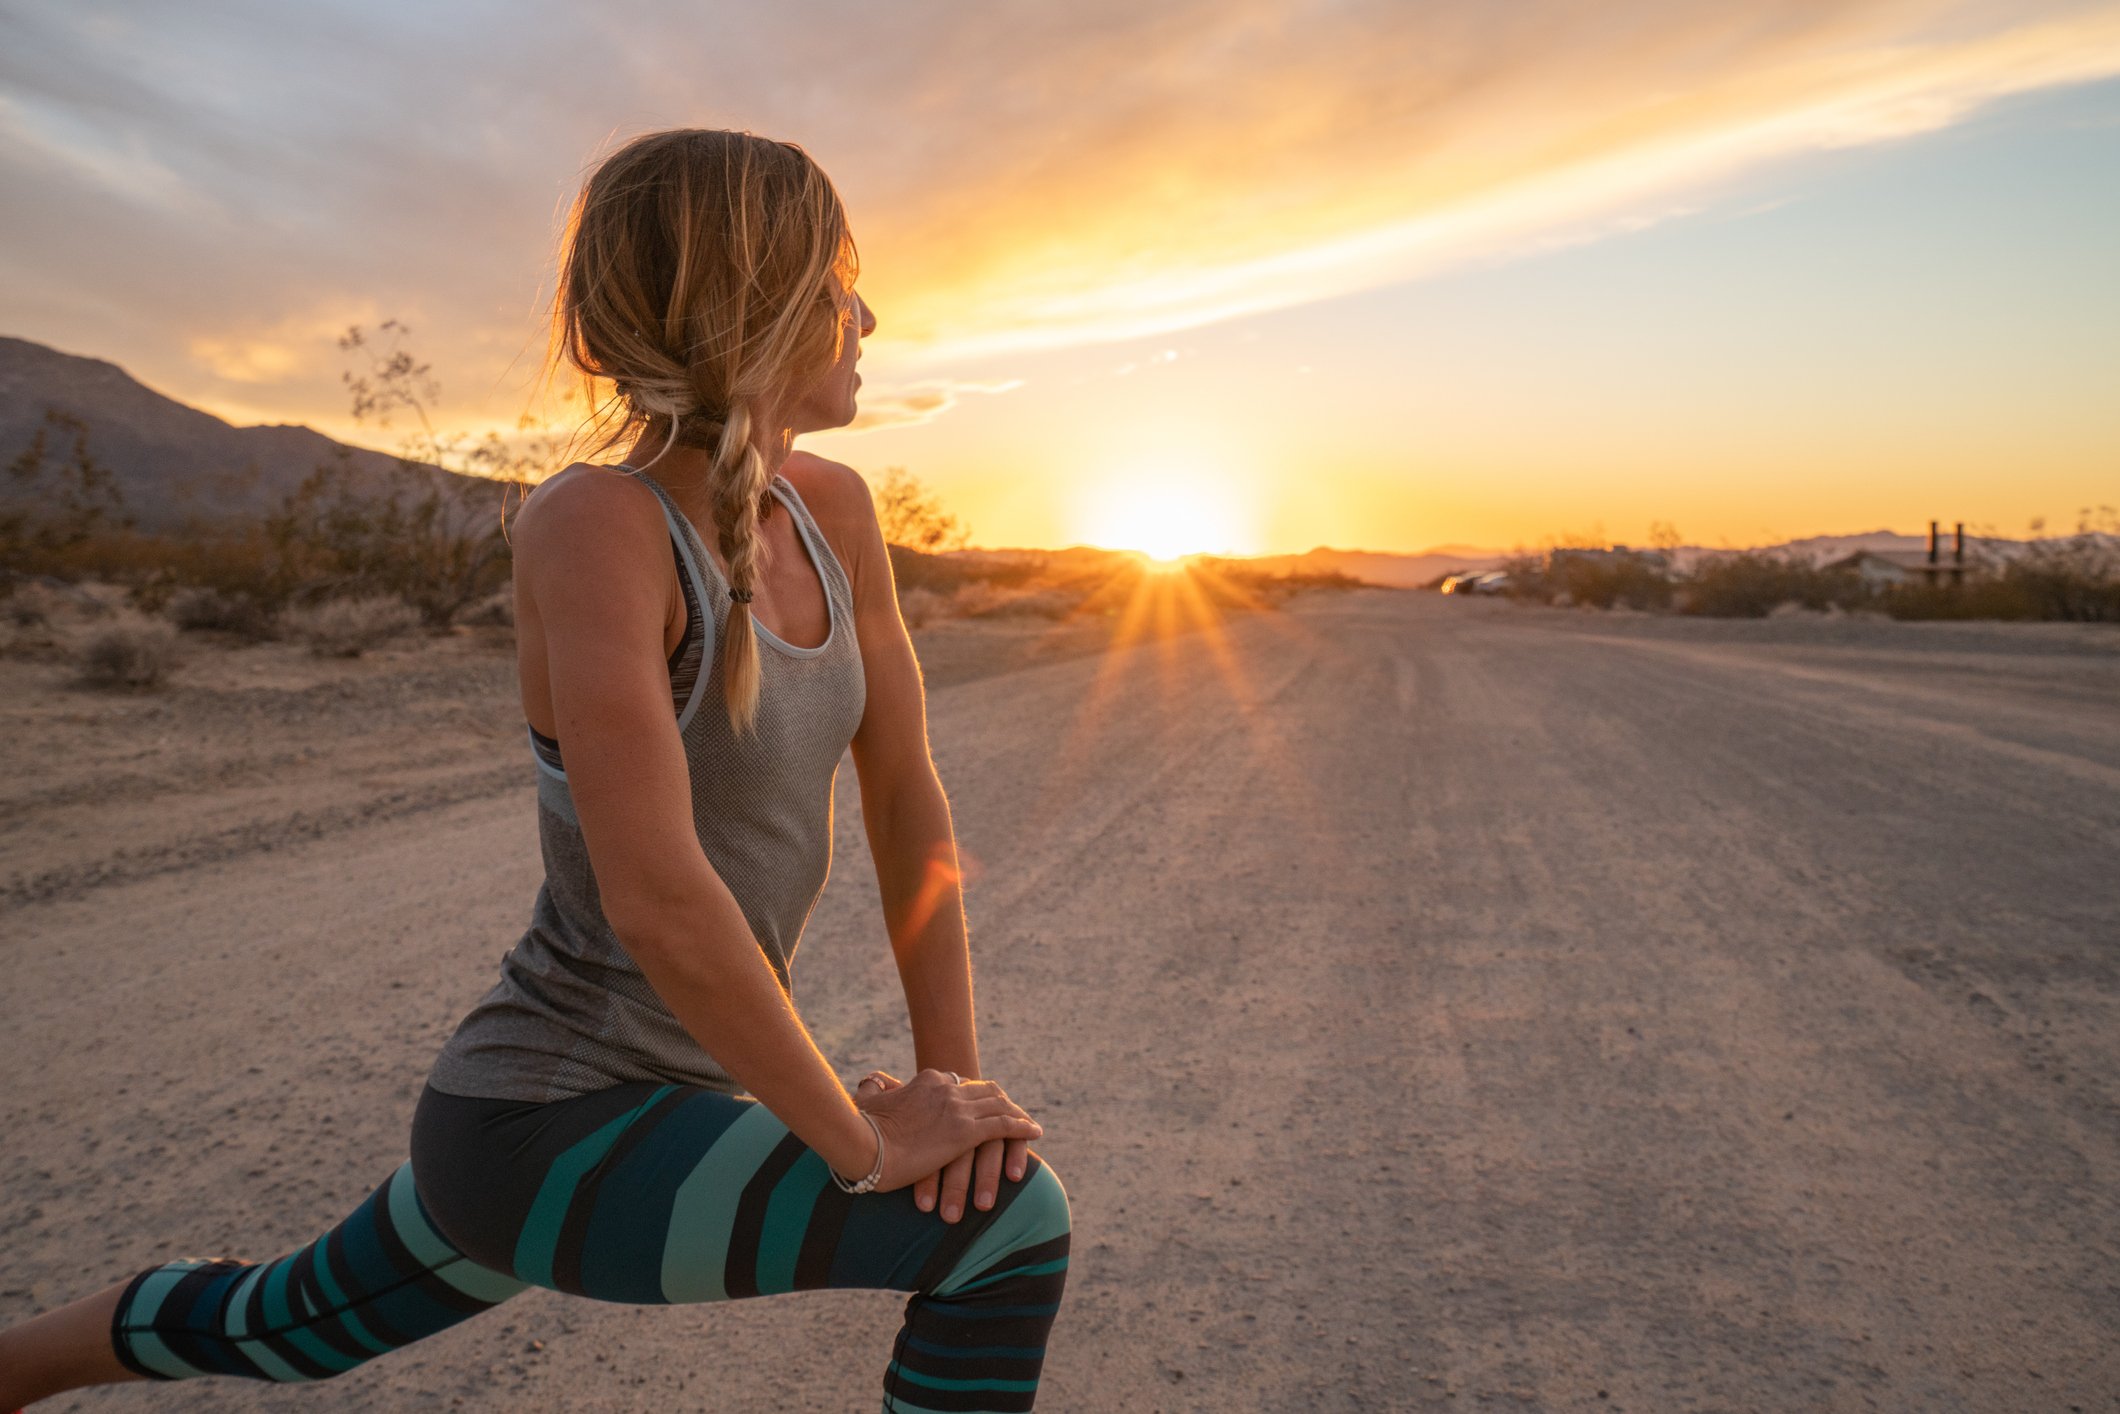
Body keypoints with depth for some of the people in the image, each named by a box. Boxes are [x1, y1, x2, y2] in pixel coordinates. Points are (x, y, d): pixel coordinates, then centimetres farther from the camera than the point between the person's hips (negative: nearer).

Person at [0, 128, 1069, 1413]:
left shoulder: (833, 510, -3)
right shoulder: (592, 522, -26)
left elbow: (907, 791, -1)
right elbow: (658, 897, -32)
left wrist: (952, 1070, -8)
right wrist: (865, 1141, -21)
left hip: (664, 1099, 8)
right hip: (554, 1132, -8)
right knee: (1011, 1227, -19)